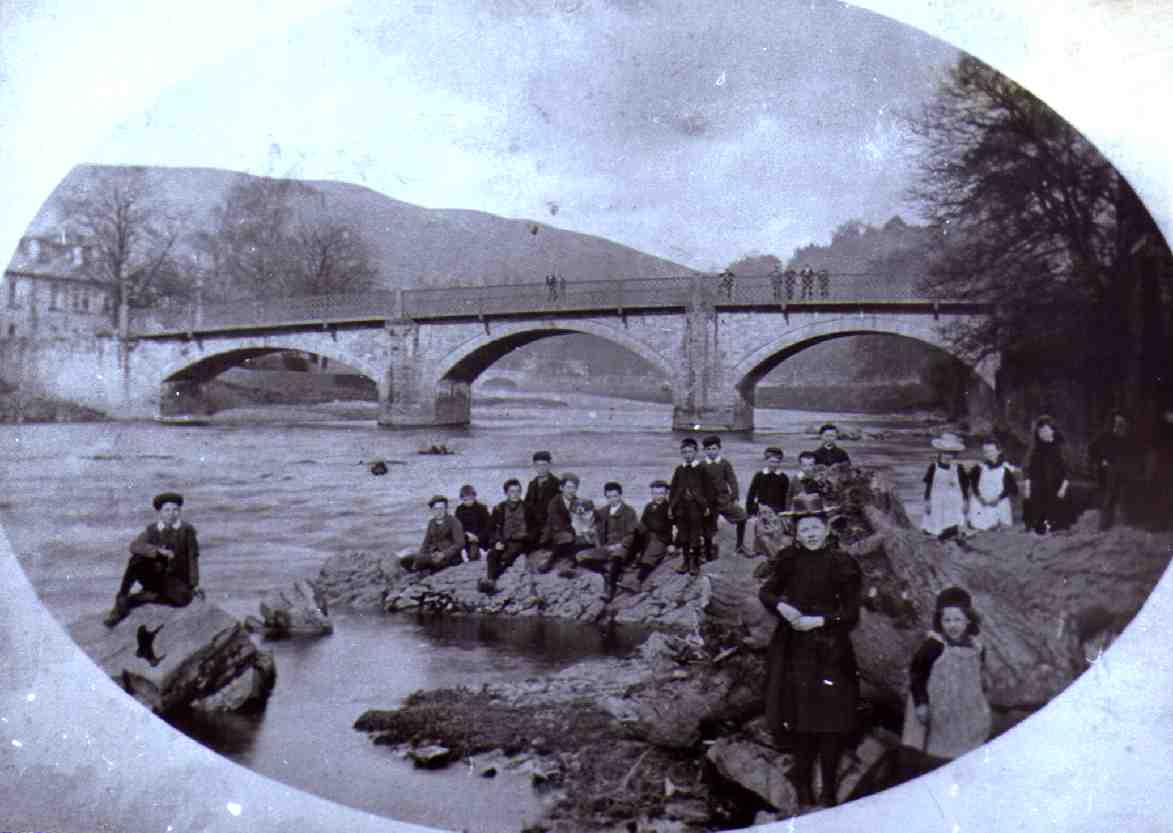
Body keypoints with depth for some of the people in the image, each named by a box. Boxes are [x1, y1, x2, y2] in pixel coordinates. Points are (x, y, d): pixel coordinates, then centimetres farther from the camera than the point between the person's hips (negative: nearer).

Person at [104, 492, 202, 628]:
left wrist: (194, 584, -7)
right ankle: (120, 604, -23)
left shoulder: (187, 530, -1)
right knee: (137, 558, -29)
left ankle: (134, 599, -16)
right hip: (153, 577, 0)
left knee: (184, 598, -35)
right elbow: (134, 546, -19)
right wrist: (159, 551, -34)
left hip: (174, 580, 0)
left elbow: (192, 557, 0)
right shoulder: (152, 531, 0)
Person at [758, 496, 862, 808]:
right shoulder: (790, 562, 2)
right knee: (800, 717, 11)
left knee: (831, 721, 1)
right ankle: (803, 782, 27)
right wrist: (781, 606, -10)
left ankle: (828, 789, 15)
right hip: (796, 652, 3)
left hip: (832, 653, -3)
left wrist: (819, 621, -19)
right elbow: (766, 592, 10)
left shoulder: (841, 564, -7)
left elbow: (851, 614, -8)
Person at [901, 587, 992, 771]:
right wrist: (921, 703, -18)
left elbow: (980, 678, 12)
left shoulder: (976, 648, -2)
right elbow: (916, 674, -15)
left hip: (967, 717, 5)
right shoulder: (933, 647, -19)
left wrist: (984, 710, 16)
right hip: (939, 716, -5)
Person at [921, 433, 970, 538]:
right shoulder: (934, 467, -2)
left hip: (954, 505, 0)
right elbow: (928, 485, 2)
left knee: (952, 529, -6)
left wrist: (965, 501, 2)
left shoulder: (958, 468, -2)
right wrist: (927, 501, 0)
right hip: (937, 504, 0)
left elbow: (965, 486, 4)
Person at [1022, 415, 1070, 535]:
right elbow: (1028, 470, 7)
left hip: (1054, 489, -2)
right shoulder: (1035, 449, 8)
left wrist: (1063, 487, -10)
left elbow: (1068, 470, -3)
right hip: (1037, 490, 2)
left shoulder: (1060, 447, 0)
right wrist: (1026, 487, 0)